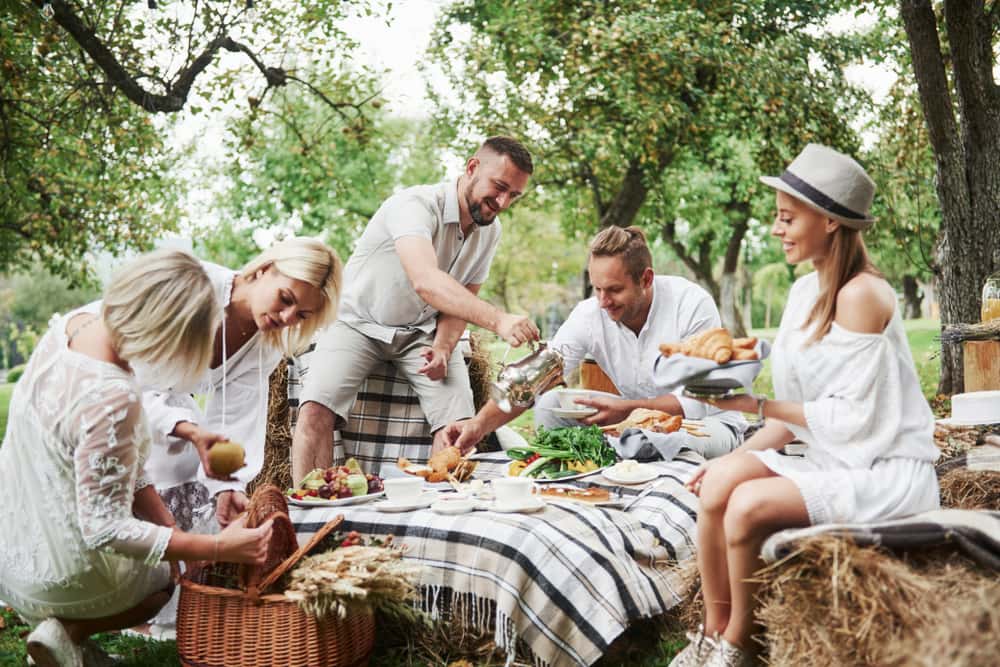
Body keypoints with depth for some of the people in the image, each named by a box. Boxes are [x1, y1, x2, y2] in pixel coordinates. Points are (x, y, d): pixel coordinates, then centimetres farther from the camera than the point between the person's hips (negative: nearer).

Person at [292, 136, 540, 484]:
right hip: (359, 322, -5)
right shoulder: (415, 205, -28)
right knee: (316, 409, -26)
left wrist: (443, 348, -16)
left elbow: (462, 299, 5)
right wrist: (498, 319, -59)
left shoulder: (489, 230, -4)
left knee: (460, 421, -17)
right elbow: (425, 281, -47)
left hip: (421, 331, 5)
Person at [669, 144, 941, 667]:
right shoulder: (805, 291, 7)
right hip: (832, 459, 8)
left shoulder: (861, 294, -19)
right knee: (719, 480, -14)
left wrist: (753, 404, -19)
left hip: (885, 473, -8)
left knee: (750, 503, -26)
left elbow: (852, 417, -20)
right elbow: (803, 411, 9)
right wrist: (737, 456, -1)